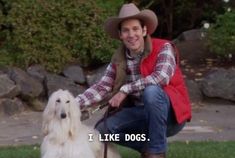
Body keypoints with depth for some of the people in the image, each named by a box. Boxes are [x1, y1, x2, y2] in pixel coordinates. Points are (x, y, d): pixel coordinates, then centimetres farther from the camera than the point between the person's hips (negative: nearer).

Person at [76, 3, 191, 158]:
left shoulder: (163, 47, -13)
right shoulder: (118, 59, 1)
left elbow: (161, 77, -30)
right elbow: (103, 87, -7)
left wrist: (125, 90, -27)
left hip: (170, 114, -5)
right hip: (141, 114, 5)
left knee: (151, 91, -34)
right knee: (103, 130, -14)